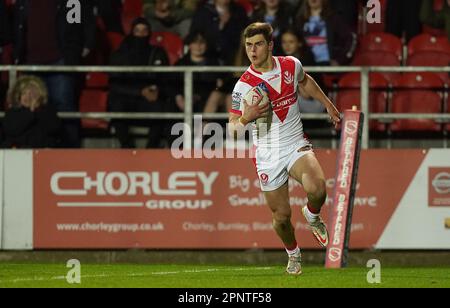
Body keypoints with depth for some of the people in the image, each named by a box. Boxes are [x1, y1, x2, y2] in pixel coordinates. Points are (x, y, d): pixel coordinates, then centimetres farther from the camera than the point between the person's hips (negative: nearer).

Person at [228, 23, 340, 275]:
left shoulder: (292, 65, -3)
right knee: (282, 216, 1)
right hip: (268, 156, -1)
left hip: (297, 145, 1)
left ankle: (313, 216, 8)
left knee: (317, 190, -28)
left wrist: (328, 104, 31)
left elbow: (305, 82, 23)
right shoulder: (244, 86, -12)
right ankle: (293, 254, 33)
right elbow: (232, 130, -8)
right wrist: (246, 118, -29)